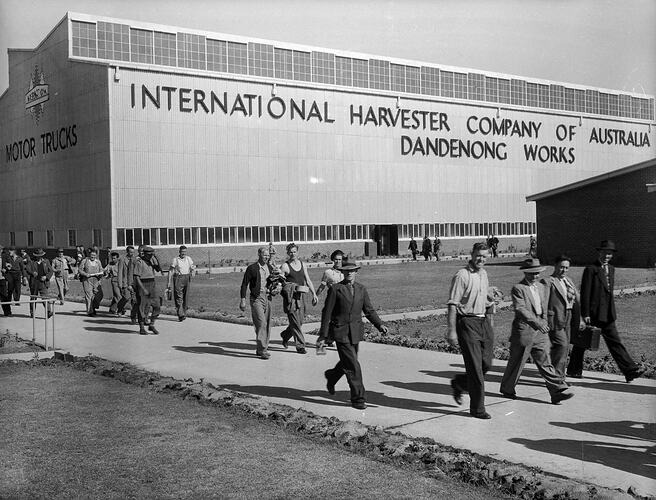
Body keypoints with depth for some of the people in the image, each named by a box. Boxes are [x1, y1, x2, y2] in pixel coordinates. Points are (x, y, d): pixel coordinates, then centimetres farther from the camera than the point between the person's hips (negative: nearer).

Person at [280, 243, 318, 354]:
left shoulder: (302, 264, 11)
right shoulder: (285, 266, -5)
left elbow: (308, 280, 14)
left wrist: (314, 294, 7)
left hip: (301, 296, 6)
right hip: (290, 297, -6)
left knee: (300, 321, 10)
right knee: (295, 322, -6)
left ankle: (285, 334, 35)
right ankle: (300, 346, 0)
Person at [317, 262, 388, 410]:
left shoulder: (361, 289, 7)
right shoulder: (335, 289, -6)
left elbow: (369, 310, 10)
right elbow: (327, 313, -4)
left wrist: (380, 325, -7)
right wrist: (323, 336, -5)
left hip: (356, 332, 5)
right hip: (341, 332, -5)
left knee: (347, 362, 18)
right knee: (352, 365, -9)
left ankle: (331, 376, 48)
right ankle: (358, 398, 1)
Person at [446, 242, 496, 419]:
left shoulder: (483, 274, 13)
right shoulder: (462, 275, -11)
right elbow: (452, 304, -14)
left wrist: (491, 301, 6)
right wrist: (451, 330, -20)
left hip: (484, 321, 8)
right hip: (467, 323, -8)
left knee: (486, 364, 10)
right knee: (475, 367, -5)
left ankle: (459, 384, 34)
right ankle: (477, 408, 5)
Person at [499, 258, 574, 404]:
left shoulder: (543, 287, 13)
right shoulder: (518, 289, -10)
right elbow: (520, 310, -21)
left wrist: (544, 323, 14)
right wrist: (537, 323, -27)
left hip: (540, 332, 6)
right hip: (523, 331, -6)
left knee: (545, 362, 2)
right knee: (516, 363, 6)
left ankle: (557, 392, -2)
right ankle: (507, 389, 23)